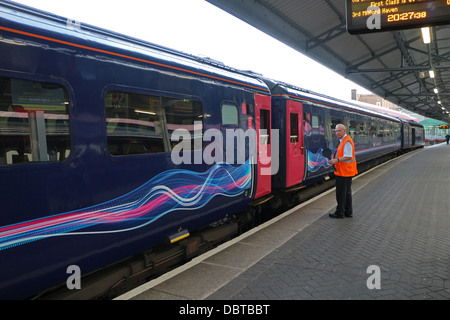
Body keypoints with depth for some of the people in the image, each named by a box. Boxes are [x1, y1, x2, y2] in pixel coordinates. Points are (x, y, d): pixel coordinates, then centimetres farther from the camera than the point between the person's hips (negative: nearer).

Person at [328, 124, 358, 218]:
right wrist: (334, 160, 13)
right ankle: (348, 212, 25)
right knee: (347, 192, 16)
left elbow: (348, 156, -25)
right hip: (346, 172, 11)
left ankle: (340, 212, 6)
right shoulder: (343, 140, 15)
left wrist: (336, 160, -30)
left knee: (341, 193, -2)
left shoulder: (347, 141, -17)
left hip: (344, 172, -11)